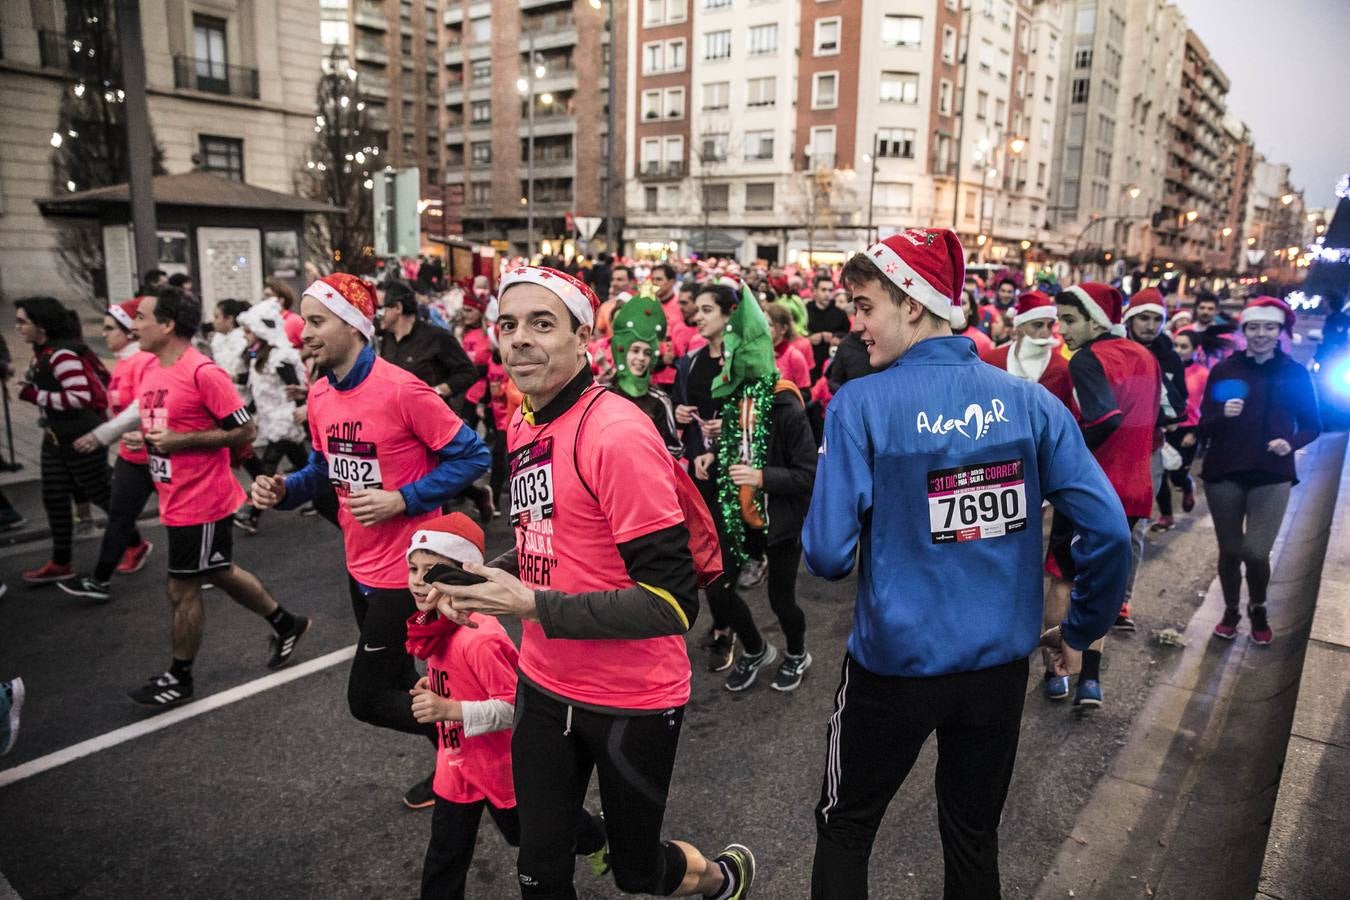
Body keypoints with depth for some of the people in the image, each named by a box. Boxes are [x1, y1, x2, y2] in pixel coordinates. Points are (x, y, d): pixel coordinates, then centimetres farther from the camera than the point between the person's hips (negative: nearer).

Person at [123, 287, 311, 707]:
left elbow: (245, 431, -19)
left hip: (202, 502, -9)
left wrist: (182, 440, -23)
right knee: (219, 572, 21)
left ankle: (179, 678, 23)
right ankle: (286, 624, 38)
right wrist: (143, 438, 2)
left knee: (181, 590, 4)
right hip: (176, 500, 9)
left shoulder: (203, 372, -20)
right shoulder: (151, 372, 6)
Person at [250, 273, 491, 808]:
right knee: (396, 684, 20)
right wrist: (284, 490, -3)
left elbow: (472, 457, -17)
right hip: (361, 567, 8)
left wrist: (401, 500, -22)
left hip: (403, 569, -8)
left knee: (367, 698, -2)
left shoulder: (401, 389, -21)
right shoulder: (318, 395, 3)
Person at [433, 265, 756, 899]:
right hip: (545, 685, 6)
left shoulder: (616, 434, -23)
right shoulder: (523, 425, 3)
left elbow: (672, 601, -25)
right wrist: (490, 577, 0)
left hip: (632, 700, -6)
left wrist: (533, 605, -24)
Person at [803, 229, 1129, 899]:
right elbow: (1109, 532, -8)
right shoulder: (1030, 401, -6)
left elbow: (828, 556, -19)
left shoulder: (861, 405, -17)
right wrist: (1081, 629, 7)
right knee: (974, 836, 25)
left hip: (895, 663, -3)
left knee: (845, 828, 20)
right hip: (1000, 665, 4)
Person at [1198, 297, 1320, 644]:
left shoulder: (1295, 374, 3)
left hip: (1272, 476, 0)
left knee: (1256, 552, -9)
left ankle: (1258, 610, 20)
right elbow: (1204, 426, 0)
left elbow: (1312, 426, 7)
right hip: (1224, 473, 1)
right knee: (1229, 550, 8)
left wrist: (1291, 442, -13)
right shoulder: (1224, 370, 1)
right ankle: (1230, 612, 30)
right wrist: (1223, 415, -20)